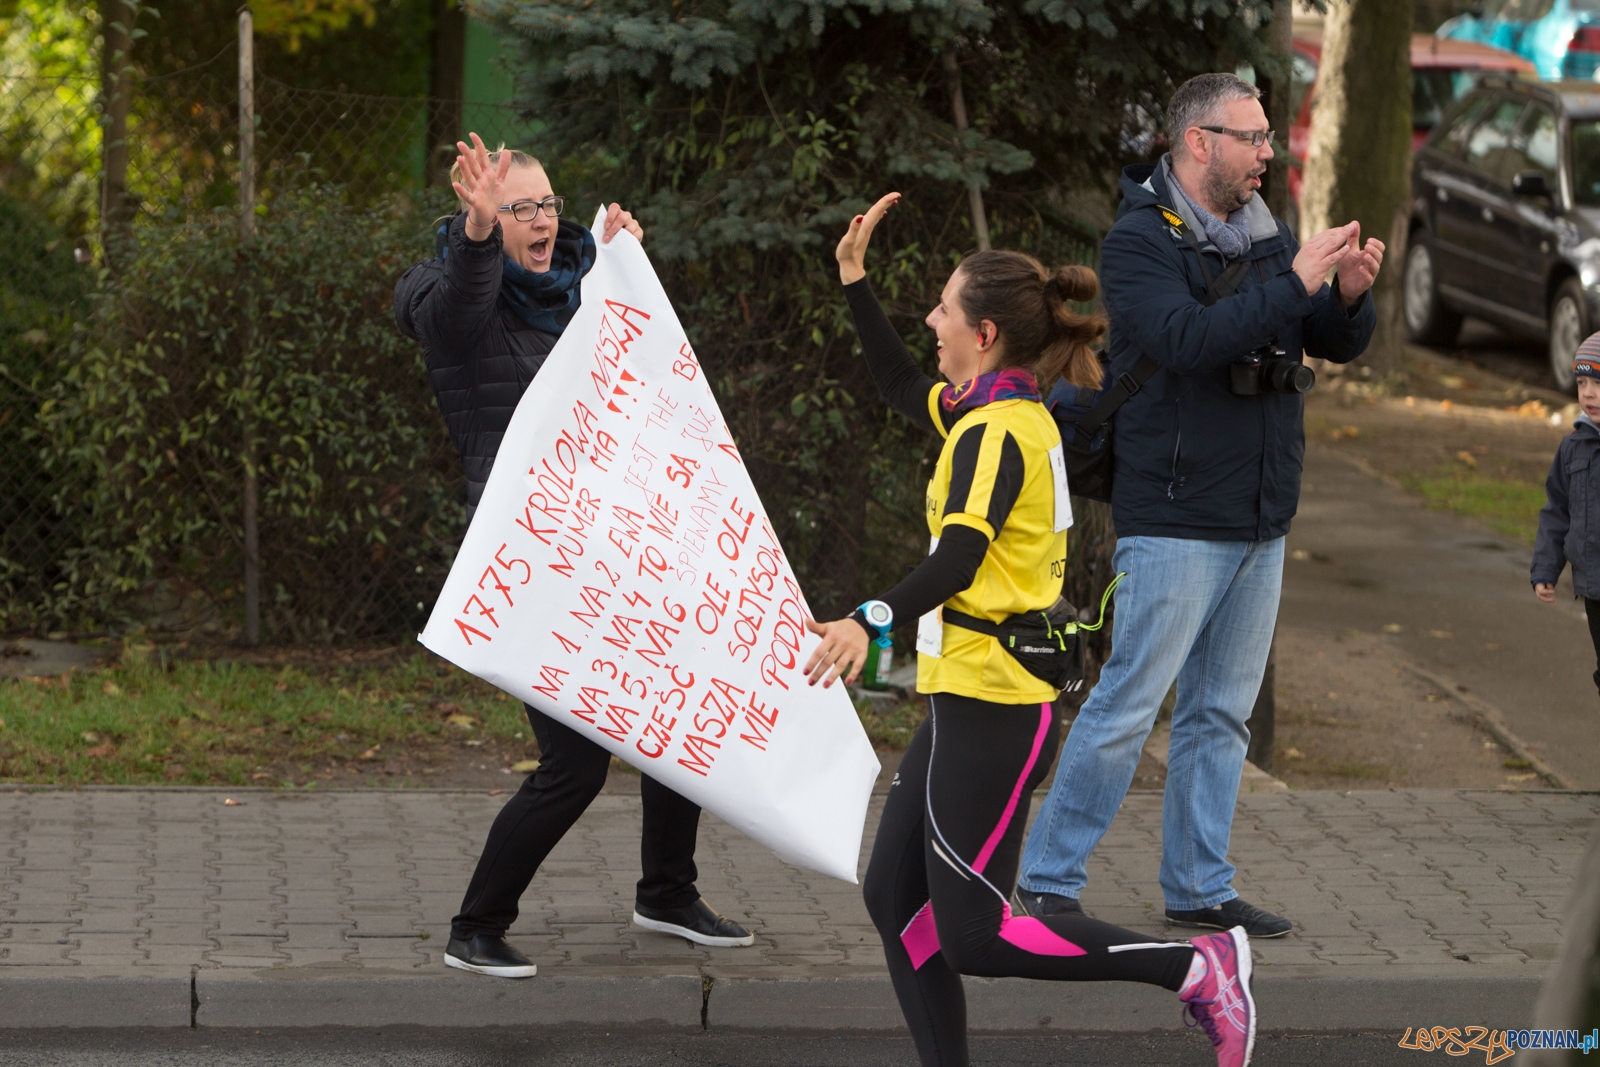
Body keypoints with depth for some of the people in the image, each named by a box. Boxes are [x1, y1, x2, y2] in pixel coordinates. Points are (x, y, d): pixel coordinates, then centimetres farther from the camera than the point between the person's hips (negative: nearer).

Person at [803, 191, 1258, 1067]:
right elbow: (901, 388, 30)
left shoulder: (995, 433, -17)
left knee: (971, 934, -7)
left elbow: (958, 558, -33)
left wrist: (873, 622, -46)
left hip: (991, 710, -10)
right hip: (975, 699, 10)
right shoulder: (1014, 414, 11)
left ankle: (1195, 967, -4)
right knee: (895, 897, 10)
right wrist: (855, 280, 27)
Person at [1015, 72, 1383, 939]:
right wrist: (1293, 284, -25)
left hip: (1261, 522, 7)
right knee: (1128, 704, -7)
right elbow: (1187, 339, -25)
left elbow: (1340, 345, 12)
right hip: (1174, 518, -7)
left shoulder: (1265, 237, 12)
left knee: (1221, 713, 11)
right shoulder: (1138, 242, -9)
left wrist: (1350, 293, -9)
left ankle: (1199, 889, 18)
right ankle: (1047, 882, 0)